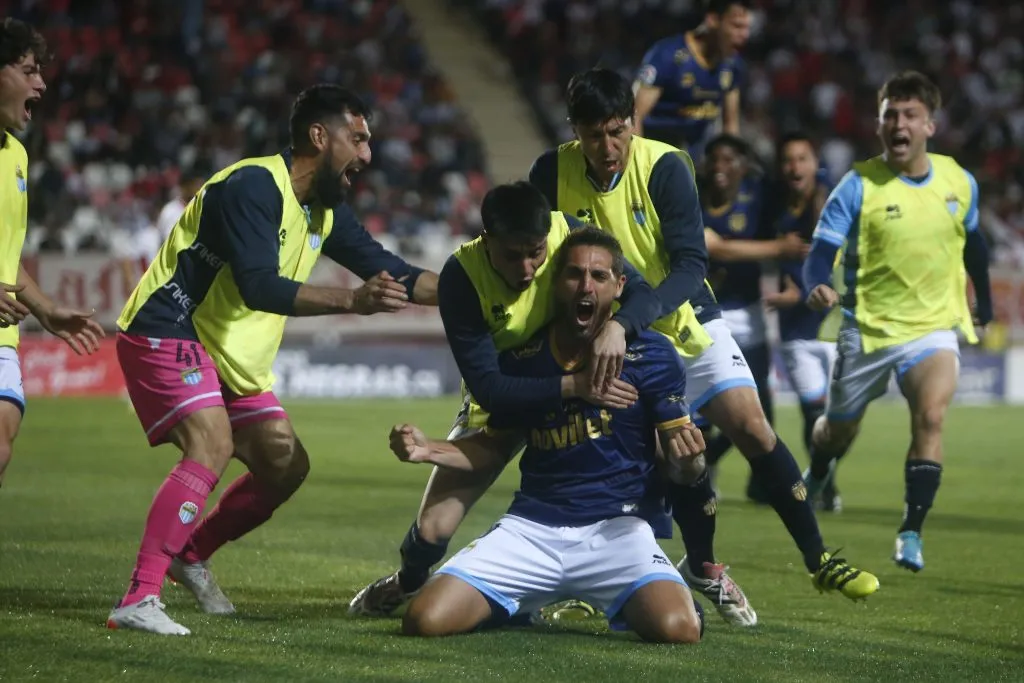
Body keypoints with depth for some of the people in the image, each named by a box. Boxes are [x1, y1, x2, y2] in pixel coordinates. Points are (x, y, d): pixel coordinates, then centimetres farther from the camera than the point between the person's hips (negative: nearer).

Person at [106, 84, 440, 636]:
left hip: (233, 358, 10)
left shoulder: (326, 210, 8)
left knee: (286, 464, 8)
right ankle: (138, 600, -33)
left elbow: (390, 273, 14)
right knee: (212, 445, -29)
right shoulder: (253, 187, -21)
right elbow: (260, 286, -32)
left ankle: (190, 554, 27)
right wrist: (351, 300, -38)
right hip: (167, 336, -10)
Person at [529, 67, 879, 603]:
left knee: (751, 426, -14)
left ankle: (819, 561, -6)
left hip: (684, 320, -1)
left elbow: (691, 265, -21)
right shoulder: (551, 173, -11)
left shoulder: (664, 167, -16)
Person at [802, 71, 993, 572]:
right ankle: (815, 479, 50)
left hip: (934, 326, 1)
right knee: (839, 430, 14)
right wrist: (817, 286, -40)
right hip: (868, 327, -1)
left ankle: (911, 533, -19)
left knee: (931, 416, -24)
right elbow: (822, 250, -19)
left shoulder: (959, 182, -1)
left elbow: (972, 243, 18)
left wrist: (984, 300, 26)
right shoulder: (858, 186, -12)